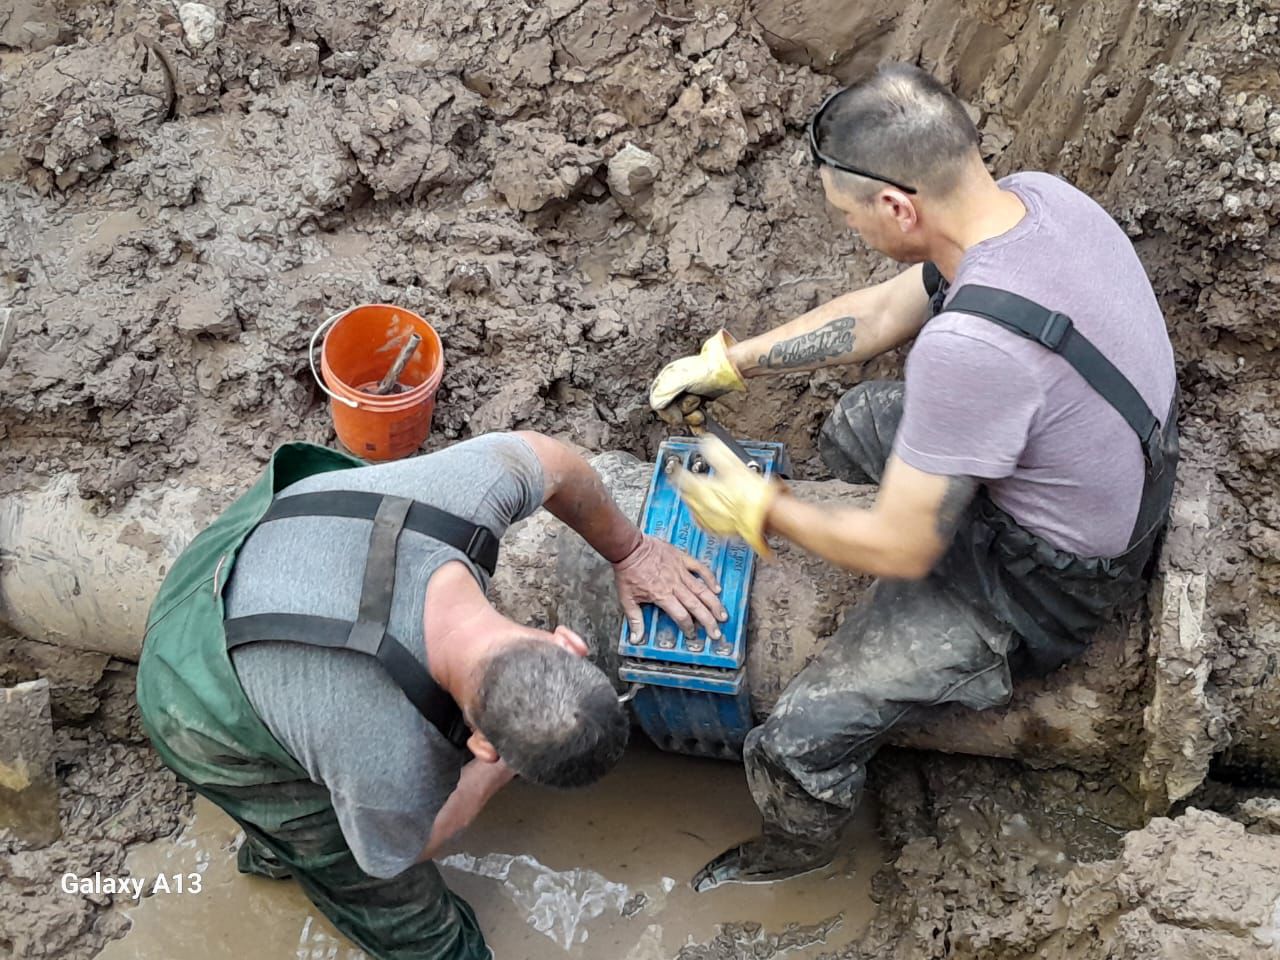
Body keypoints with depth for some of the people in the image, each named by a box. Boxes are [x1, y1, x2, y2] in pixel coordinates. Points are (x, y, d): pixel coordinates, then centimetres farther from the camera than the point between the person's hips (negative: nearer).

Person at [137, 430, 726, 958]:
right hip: (208, 713, -5)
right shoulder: (395, 779, -42)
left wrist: (630, 549, 3)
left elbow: (551, 461, -9)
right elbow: (398, 852, -15)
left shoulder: (475, 488, -35)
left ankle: (278, 849, 60)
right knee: (396, 903, 11)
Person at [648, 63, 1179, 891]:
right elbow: (883, 311, 4)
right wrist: (728, 363, 5)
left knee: (796, 744, -8)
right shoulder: (1036, 196, -12)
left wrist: (759, 511, -10)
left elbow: (901, 549, -26)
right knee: (855, 424, 27)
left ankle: (796, 847, 29)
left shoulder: (968, 348, -40)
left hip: (1043, 582, -9)